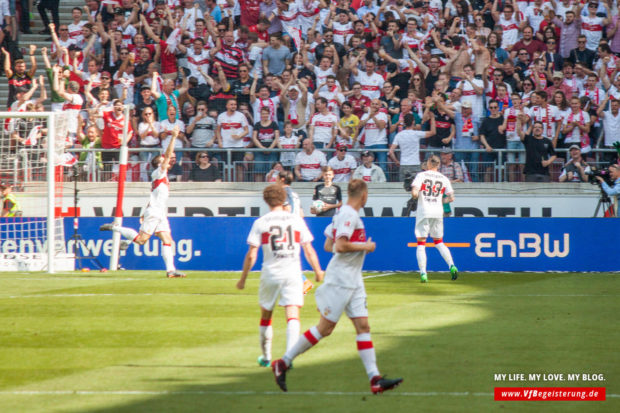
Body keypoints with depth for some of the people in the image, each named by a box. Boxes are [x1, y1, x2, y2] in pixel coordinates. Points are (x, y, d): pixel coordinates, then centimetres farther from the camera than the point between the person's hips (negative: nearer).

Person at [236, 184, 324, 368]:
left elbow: (251, 255, -3)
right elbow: (309, 251, 6)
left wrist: (243, 278, 7)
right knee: (293, 315, -7)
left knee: (266, 315, 17)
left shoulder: (260, 223, 0)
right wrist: (318, 272, 19)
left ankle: (266, 357, 28)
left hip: (270, 273, 0)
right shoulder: (297, 220, 3)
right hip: (293, 273, 0)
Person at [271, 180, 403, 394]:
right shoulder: (349, 216, -15)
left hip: (353, 282, 10)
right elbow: (340, 246, -25)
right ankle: (283, 363, 4)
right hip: (340, 281, -10)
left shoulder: (342, 214, 14)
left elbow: (329, 245, 20)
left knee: (363, 326, 1)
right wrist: (365, 246, -14)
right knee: (324, 328, -5)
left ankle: (375, 379, -4)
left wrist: (360, 246, 21)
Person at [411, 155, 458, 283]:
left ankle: (423, 273, -9)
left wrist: (415, 196, 9)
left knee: (421, 243, 2)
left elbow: (414, 193, -14)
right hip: (438, 212, 3)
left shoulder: (421, 175, -3)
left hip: (424, 212, -3)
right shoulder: (444, 179, 7)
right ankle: (452, 266, -2)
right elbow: (451, 198, 6)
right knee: (439, 242, 16)